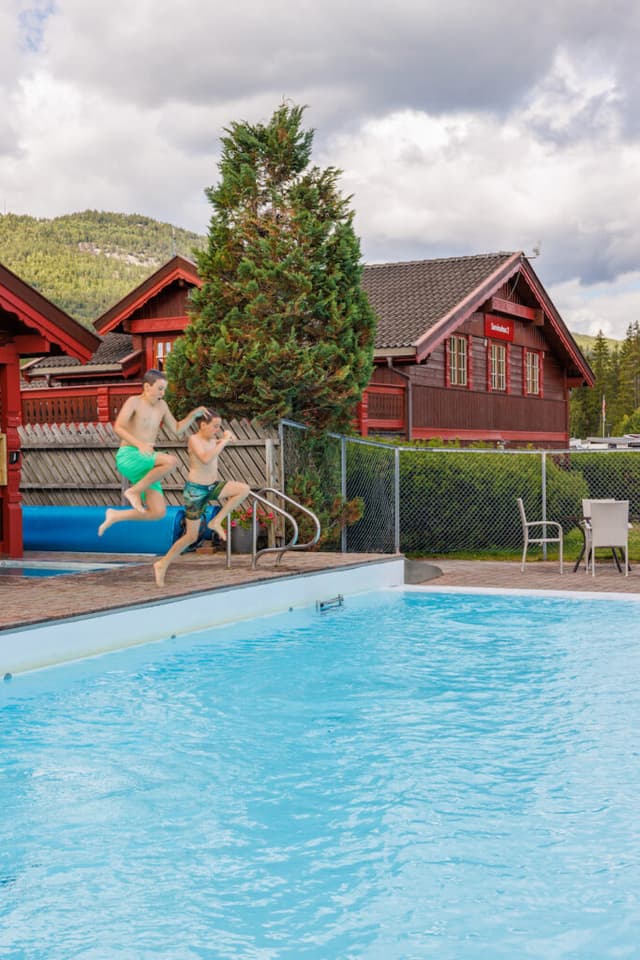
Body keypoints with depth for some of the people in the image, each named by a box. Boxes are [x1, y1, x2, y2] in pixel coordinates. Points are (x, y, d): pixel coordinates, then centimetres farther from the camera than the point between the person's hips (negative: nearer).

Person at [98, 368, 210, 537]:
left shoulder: (161, 405, 16)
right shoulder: (133, 402, -4)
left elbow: (177, 430, 22)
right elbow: (118, 427, -15)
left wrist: (193, 414, 6)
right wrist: (139, 444, -30)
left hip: (144, 467, 7)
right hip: (128, 458, -7)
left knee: (158, 512, -5)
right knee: (171, 461, -31)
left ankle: (115, 516, 10)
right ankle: (134, 491, -17)